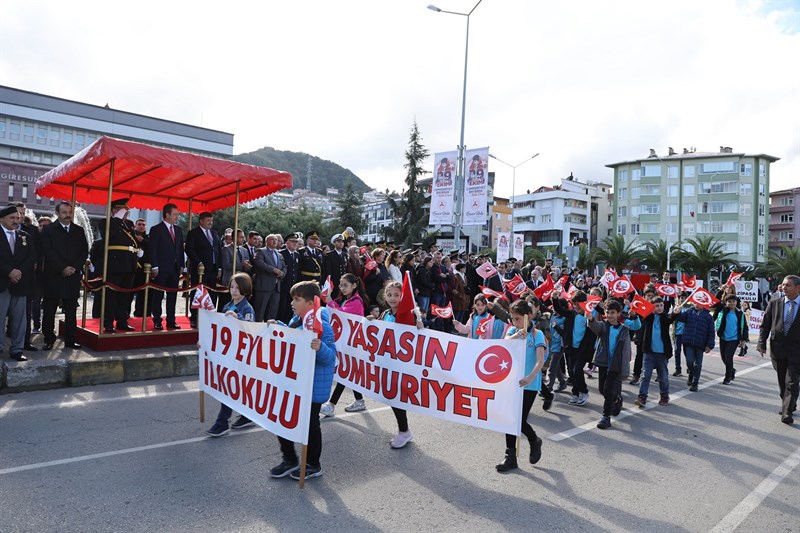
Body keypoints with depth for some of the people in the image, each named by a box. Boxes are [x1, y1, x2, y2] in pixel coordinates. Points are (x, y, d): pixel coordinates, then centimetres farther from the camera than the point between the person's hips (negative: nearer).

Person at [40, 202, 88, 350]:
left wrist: (75, 267, -6)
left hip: (73, 276, 3)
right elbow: (48, 252, -6)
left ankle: (70, 339, 10)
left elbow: (85, 251, 7)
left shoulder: (79, 231, 12)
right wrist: (63, 268, -13)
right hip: (53, 276, -2)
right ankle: (49, 339, 11)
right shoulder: (48, 230, 2)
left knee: (71, 310, 4)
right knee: (49, 310, 3)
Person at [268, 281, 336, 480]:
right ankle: (290, 460, 34)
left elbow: (331, 357, -26)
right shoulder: (296, 320, 2)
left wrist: (320, 348, -45)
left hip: (313, 386, -8)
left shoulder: (322, 326, -24)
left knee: (310, 423, 8)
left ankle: (313, 466, 30)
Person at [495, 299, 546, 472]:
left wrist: (530, 378, -36)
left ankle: (535, 441, 29)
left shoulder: (537, 334, -9)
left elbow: (540, 361, -20)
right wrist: (515, 336, -32)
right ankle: (510, 457, 18)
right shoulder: (513, 330, 5)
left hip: (529, 384, -4)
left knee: (520, 420, -3)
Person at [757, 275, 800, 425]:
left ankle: (787, 413, -2)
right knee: (782, 382, 15)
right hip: (777, 349, 3)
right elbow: (765, 325, 4)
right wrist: (762, 344, -4)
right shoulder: (774, 303, 1)